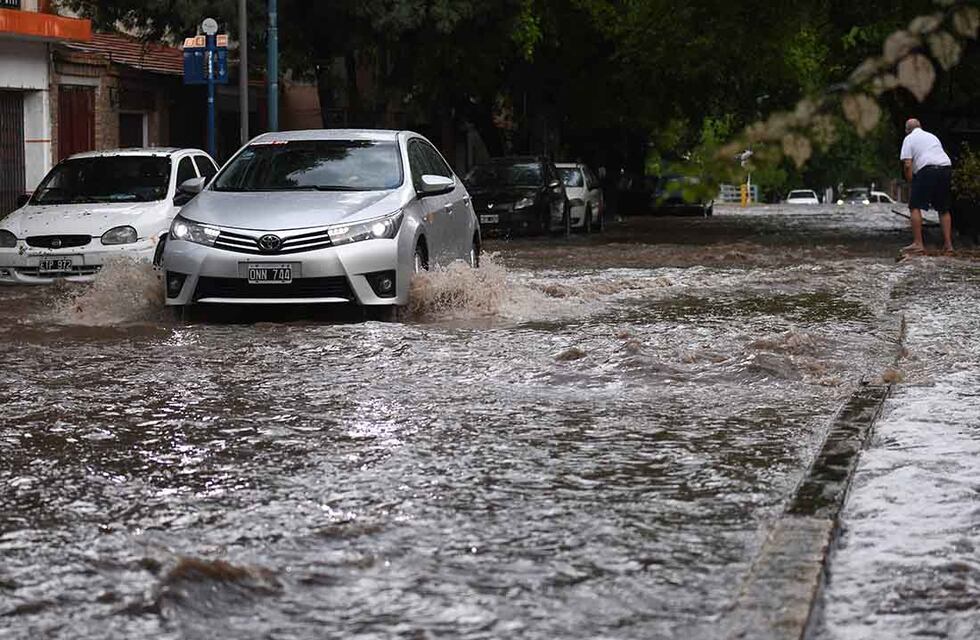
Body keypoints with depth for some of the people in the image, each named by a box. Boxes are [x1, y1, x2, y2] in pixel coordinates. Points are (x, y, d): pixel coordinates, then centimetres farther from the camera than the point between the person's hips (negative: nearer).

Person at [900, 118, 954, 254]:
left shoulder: (909, 139, 9)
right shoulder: (932, 136, 28)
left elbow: (907, 164, -2)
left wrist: (911, 181, 7)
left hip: (927, 170, -6)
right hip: (946, 168, 6)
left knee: (915, 207, -2)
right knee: (944, 209, 16)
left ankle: (918, 243, -11)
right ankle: (948, 244, 14)